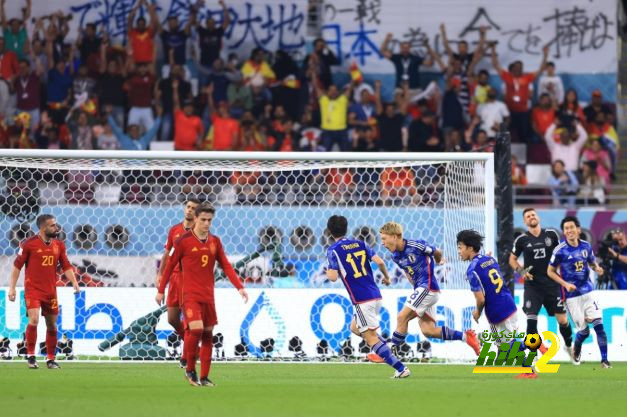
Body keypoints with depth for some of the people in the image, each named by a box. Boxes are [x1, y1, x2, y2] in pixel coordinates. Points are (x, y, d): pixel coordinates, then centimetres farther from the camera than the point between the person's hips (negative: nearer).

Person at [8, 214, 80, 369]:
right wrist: (12, 288, -4)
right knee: (33, 320, -19)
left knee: (52, 324, 9)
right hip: (33, 289, -5)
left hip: (50, 291, 5)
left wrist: (74, 281, -4)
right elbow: (17, 266, -2)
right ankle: (31, 356, -8)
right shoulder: (29, 244, -7)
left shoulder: (59, 245, 7)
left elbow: (66, 266, 12)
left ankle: (51, 359, 21)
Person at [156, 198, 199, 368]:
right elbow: (167, 253, 16)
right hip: (175, 276, 5)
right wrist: (160, 274, 9)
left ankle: (187, 356, 3)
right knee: (172, 318, 6)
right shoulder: (174, 230, 10)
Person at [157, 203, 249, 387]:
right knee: (196, 329, -20)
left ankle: (204, 377, 10)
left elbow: (226, 266, 9)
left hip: (208, 295, 5)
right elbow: (170, 266, 2)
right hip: (190, 294, -5)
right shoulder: (183, 241, -5)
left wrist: (240, 287, -1)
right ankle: (190, 370, -1)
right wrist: (161, 291, 5)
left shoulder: (215, 242, 8)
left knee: (208, 334, 4)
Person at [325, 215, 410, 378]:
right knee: (355, 328, 25)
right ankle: (386, 351, 9)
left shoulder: (333, 250, -5)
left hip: (362, 300, -7)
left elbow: (333, 277, -13)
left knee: (370, 338, -5)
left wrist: (328, 272, 10)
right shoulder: (360, 244, 11)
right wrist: (387, 277, 20)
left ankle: (401, 368, -15)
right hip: (375, 296, 7)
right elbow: (379, 262, 2)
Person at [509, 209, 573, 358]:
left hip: (552, 283, 1)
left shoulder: (552, 234, 1)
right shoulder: (522, 239, 0)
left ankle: (569, 346, 27)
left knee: (562, 320, 3)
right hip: (532, 285, -1)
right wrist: (520, 271, -7)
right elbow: (512, 259, 10)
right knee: (531, 319, -12)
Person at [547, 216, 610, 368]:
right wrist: (565, 284, -15)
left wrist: (597, 268, -7)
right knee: (583, 331, 0)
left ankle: (604, 360, -2)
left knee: (599, 325, -10)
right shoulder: (560, 250, -11)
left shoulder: (586, 246, 0)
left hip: (588, 292, 3)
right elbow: (550, 271, -2)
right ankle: (576, 350, 34)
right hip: (572, 295, -3)